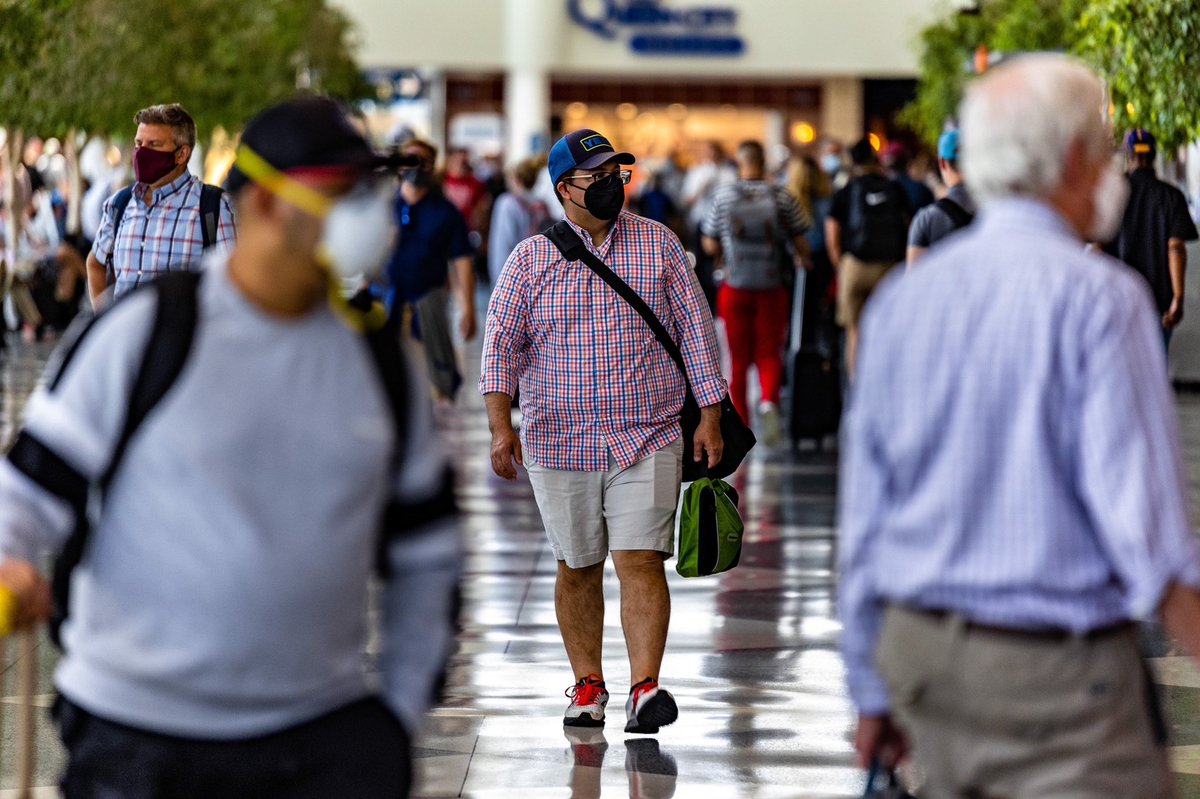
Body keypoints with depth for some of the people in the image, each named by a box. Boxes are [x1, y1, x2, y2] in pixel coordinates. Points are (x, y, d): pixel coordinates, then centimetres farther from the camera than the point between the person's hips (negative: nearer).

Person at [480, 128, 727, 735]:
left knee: (640, 562, -12)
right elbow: (502, 341, -3)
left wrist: (710, 416, 2)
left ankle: (645, 690, -16)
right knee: (577, 568, 9)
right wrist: (501, 424, -16)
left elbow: (695, 331, 8)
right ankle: (588, 684, 23)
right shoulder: (530, 259, 3)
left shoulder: (659, 245, 6)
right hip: (559, 443, 1)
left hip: (646, 440, -1)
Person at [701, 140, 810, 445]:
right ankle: (769, 400, -23)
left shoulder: (723, 197, -3)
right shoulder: (782, 198, -4)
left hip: (735, 288, 1)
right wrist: (801, 260, 21)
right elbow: (801, 245, -1)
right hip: (773, 288, 0)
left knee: (739, 359, 11)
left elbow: (710, 246, 3)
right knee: (769, 354, 5)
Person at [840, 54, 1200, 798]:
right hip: (1058, 678, -7)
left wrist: (873, 691, 19)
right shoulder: (1096, 297, -11)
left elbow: (864, 514, 12)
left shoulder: (902, 299, 8)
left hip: (920, 651, 7)